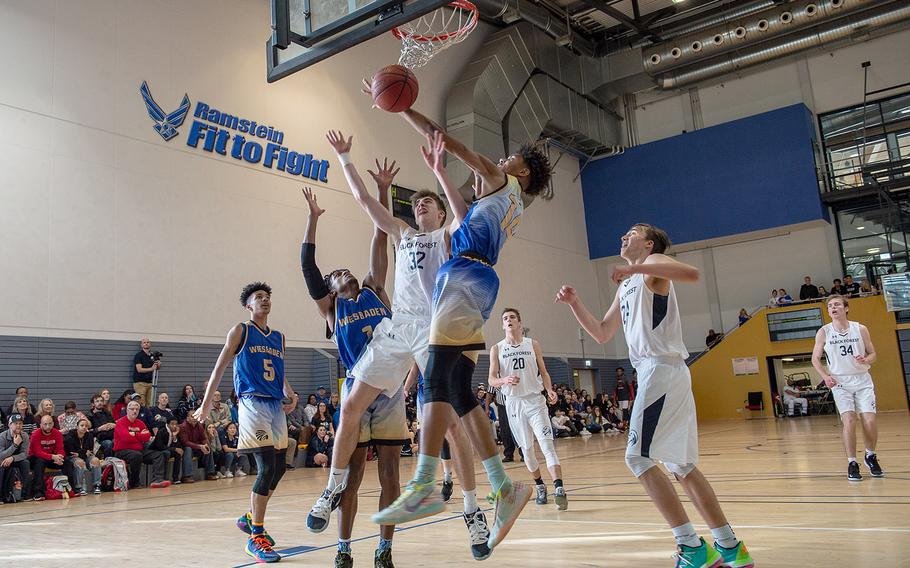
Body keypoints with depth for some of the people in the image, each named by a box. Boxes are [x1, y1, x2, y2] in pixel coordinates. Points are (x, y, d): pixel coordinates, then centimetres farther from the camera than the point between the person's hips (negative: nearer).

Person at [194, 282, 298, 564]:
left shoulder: (279, 337, 18)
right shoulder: (240, 331, 2)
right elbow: (220, 367, 2)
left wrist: (291, 395, 5)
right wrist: (206, 403, -1)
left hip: (277, 405, 7)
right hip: (253, 403, -7)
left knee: (279, 468, 10)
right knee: (267, 468, -15)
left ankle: (249, 518, 31)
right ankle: (256, 537, -5)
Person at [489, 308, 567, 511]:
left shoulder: (533, 344, 5)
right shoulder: (497, 349, 3)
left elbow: (543, 372, 7)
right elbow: (491, 379, -1)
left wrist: (550, 390, -11)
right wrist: (504, 380, -24)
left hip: (535, 400, -1)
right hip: (513, 402, 1)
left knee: (547, 444, -14)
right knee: (527, 449, 9)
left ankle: (559, 489, -20)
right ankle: (540, 487, 26)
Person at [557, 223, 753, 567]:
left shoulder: (653, 263, 0)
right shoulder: (625, 287, 25)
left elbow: (692, 274, -22)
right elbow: (602, 334, 25)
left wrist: (636, 268, -28)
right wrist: (574, 303, 14)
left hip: (662, 369, -9)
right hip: (658, 373, 9)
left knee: (639, 458, -12)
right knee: (680, 465, 11)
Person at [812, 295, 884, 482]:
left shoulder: (860, 329, -2)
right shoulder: (824, 332, -3)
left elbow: (873, 354, 6)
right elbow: (815, 358, 4)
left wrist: (865, 360, -17)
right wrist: (826, 376, -12)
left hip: (862, 380, 1)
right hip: (840, 382, -1)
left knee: (870, 420, -6)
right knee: (849, 420, -15)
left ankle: (870, 456, 22)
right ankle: (852, 463, -2)